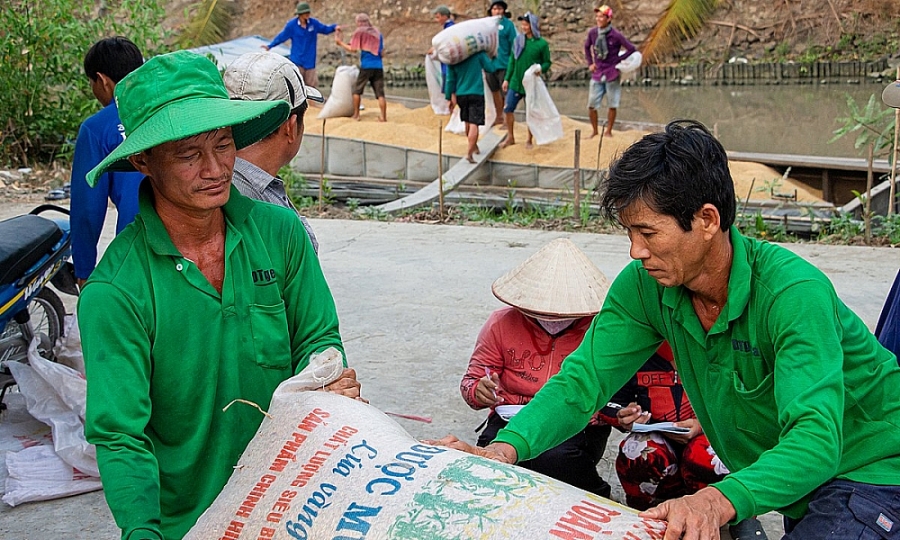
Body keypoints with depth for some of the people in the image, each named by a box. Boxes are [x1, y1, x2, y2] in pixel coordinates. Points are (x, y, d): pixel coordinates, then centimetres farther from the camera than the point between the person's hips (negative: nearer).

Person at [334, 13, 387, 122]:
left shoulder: (359, 32, 1)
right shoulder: (377, 33, 16)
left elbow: (353, 49, -3)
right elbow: (381, 51, 16)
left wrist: (340, 43, 8)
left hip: (366, 66, -4)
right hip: (378, 67, 4)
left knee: (357, 91, 9)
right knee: (380, 93, 1)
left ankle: (356, 115, 8)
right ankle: (383, 116, -5)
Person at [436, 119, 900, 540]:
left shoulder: (793, 293, -30)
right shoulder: (644, 286, -12)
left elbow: (815, 440, -38)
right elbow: (582, 379, -12)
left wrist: (719, 502, -56)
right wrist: (505, 448, -30)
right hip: (769, 475, 6)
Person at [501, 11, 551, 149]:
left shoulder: (542, 43, -7)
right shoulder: (518, 40, 3)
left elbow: (547, 62, -1)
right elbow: (512, 61, 9)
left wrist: (541, 69, -22)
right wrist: (507, 79, 8)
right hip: (515, 82, 3)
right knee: (508, 109, 2)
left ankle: (529, 140, 22)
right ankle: (510, 137, 19)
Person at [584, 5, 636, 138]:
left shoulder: (616, 35, -13)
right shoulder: (592, 33, -2)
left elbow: (631, 49, -6)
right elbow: (587, 47, 18)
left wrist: (618, 60, -7)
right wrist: (590, 63, 10)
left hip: (612, 74, -3)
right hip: (597, 74, 3)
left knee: (612, 105, 5)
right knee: (591, 105, 1)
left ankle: (608, 131, 20)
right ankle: (594, 130, 18)